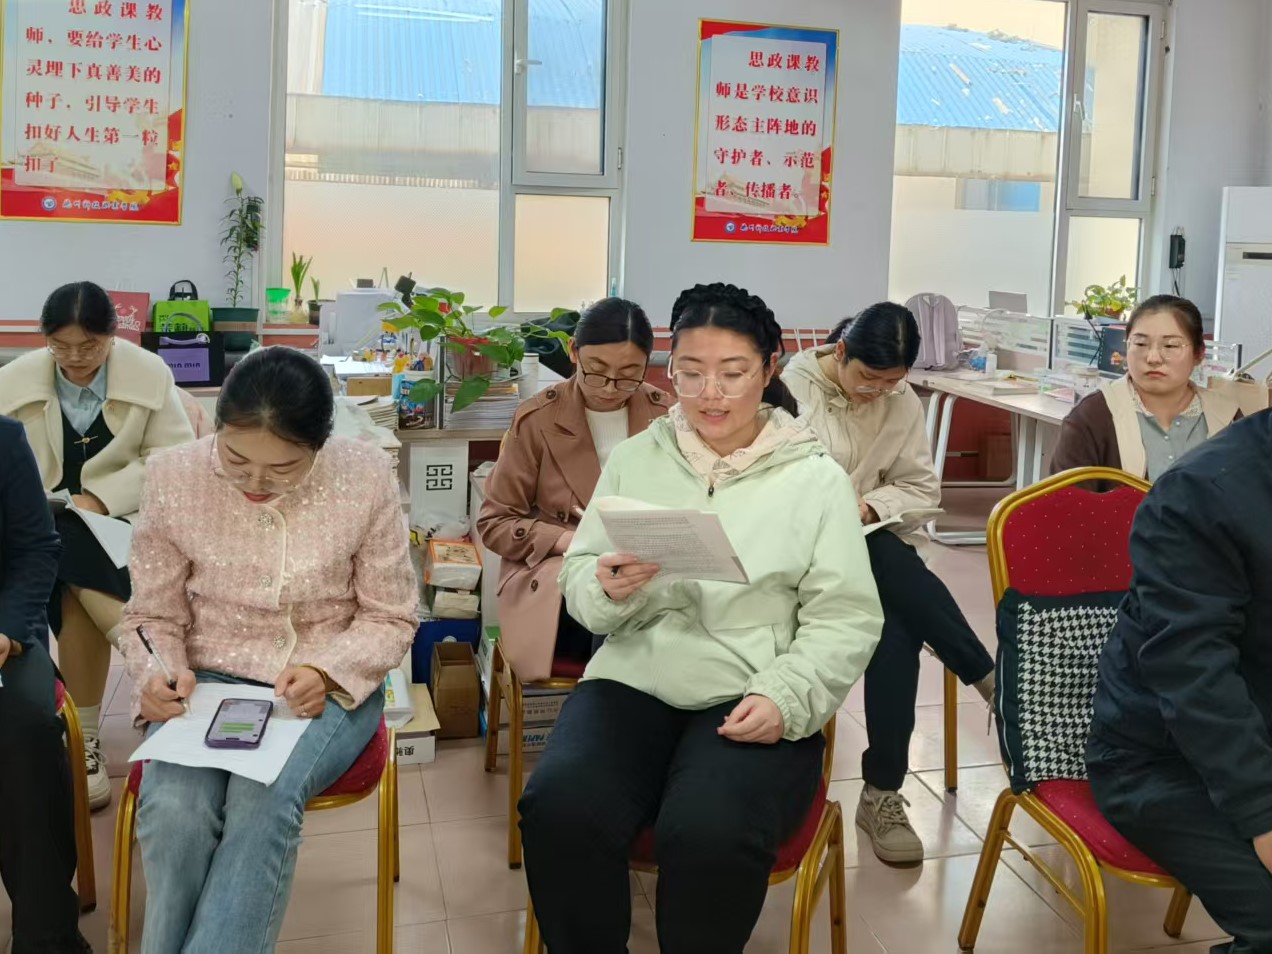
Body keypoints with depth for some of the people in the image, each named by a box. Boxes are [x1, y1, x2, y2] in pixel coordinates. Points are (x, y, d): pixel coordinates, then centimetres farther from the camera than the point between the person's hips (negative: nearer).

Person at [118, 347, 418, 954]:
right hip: (208, 682, 1)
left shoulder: (366, 479, -12)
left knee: (265, 801, -32)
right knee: (171, 810, -28)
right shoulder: (173, 478, -9)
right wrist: (158, 676, -18)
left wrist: (326, 671, -19)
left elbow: (390, 618, -1)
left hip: (329, 687, -1)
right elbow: (152, 617, 4)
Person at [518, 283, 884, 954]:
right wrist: (610, 588, -13)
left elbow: (845, 620, 0)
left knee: (709, 836, -31)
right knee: (558, 811, -26)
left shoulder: (817, 478, 3)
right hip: (634, 679, 3)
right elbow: (578, 584, 11)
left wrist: (785, 698, -17)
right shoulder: (634, 457, 10)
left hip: (753, 702, -2)